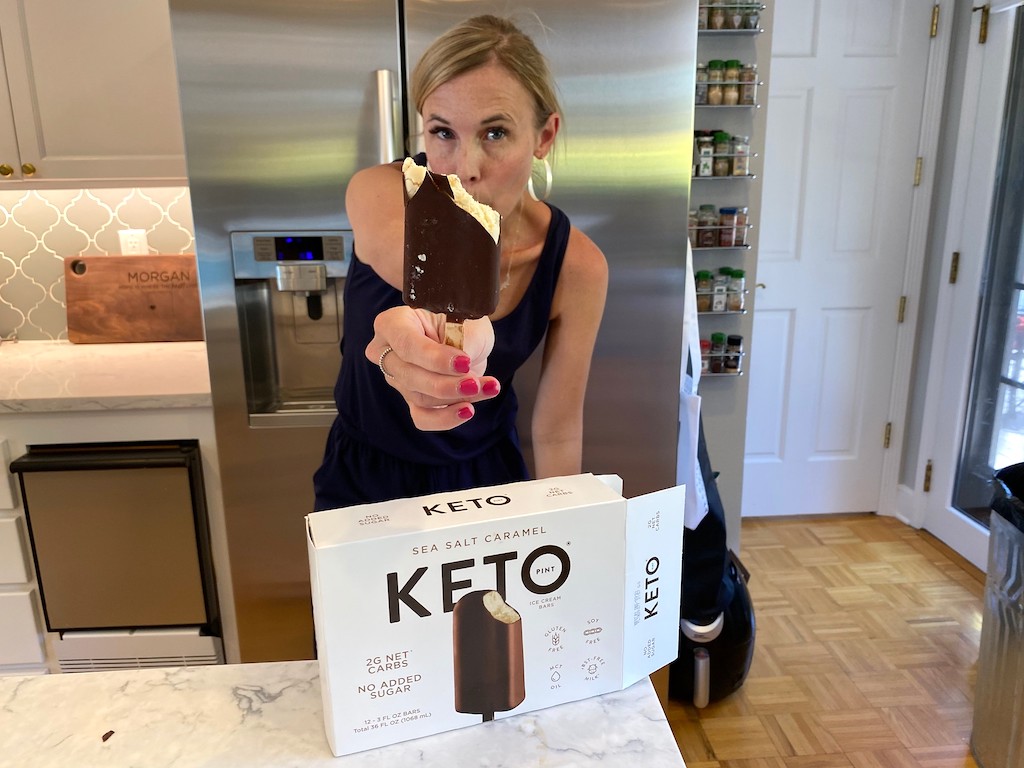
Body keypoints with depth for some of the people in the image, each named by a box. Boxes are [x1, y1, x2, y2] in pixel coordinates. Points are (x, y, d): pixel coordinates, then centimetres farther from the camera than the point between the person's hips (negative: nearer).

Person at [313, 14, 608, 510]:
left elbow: (557, 432, -14)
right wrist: (448, 317, -70)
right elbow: (395, 244, -49)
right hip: (363, 479, 0)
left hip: (485, 479, 0)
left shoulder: (576, 266, -21)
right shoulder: (379, 193, -25)